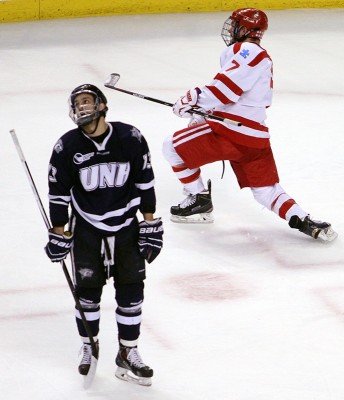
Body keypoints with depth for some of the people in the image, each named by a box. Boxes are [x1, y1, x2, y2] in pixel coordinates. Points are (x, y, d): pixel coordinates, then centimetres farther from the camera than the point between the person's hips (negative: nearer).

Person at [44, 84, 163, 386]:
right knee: (88, 290, 7)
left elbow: (145, 182, -3)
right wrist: (59, 233, -2)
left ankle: (128, 355, 14)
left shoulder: (131, 139, -12)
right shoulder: (67, 147, -12)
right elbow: (59, 193, -4)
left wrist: (151, 224, -1)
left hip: (126, 225, 1)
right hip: (86, 228, -1)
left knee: (131, 290, 2)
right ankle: (89, 347, 27)